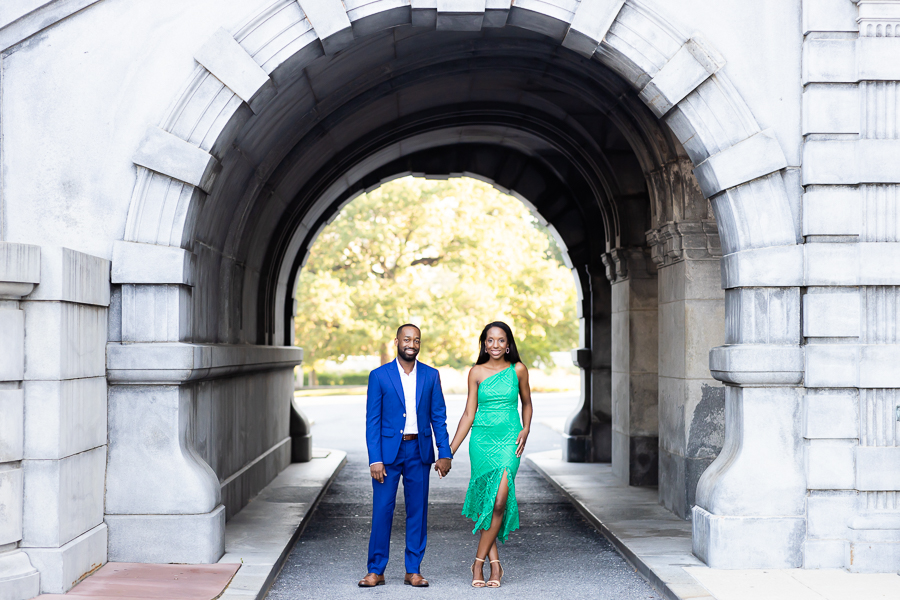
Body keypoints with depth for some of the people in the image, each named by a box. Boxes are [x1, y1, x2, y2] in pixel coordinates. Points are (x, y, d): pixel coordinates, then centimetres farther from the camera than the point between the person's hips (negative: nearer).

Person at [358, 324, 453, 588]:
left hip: (419, 451, 2)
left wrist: (445, 453, -1)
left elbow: (439, 416, 7)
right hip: (388, 450, -2)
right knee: (382, 509, -2)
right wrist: (375, 459, -10)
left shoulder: (431, 375, 6)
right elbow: (372, 420, -3)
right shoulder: (379, 376, -1)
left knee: (418, 510, 5)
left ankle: (413, 571, 13)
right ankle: (376, 570, 7)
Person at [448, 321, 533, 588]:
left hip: (509, 441, -1)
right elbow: (469, 413, 7)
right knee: (487, 500, 0)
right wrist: (449, 451, 4)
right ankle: (495, 563, 10)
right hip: (482, 439, 1)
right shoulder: (476, 372, 4)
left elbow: (526, 403, 17)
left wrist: (526, 430, 0)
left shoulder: (517, 370, 3)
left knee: (500, 499, -14)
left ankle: (479, 561, -4)